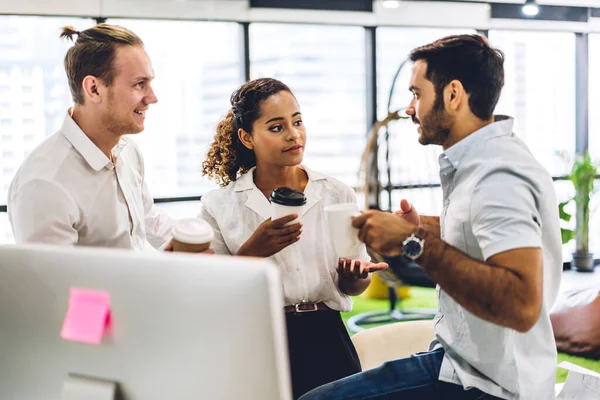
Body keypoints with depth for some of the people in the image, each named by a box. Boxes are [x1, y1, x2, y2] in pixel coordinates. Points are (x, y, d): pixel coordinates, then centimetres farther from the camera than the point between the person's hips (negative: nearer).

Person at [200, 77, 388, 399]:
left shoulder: (338, 195, 6)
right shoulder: (219, 207, 1)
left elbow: (354, 286, 13)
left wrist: (354, 274, -11)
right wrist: (251, 252, -14)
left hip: (326, 340, 2)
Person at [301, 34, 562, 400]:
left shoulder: (498, 178, -23)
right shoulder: (481, 160, 9)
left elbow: (521, 305, -33)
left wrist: (417, 244, -30)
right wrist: (424, 228, 11)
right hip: (462, 356, 10)